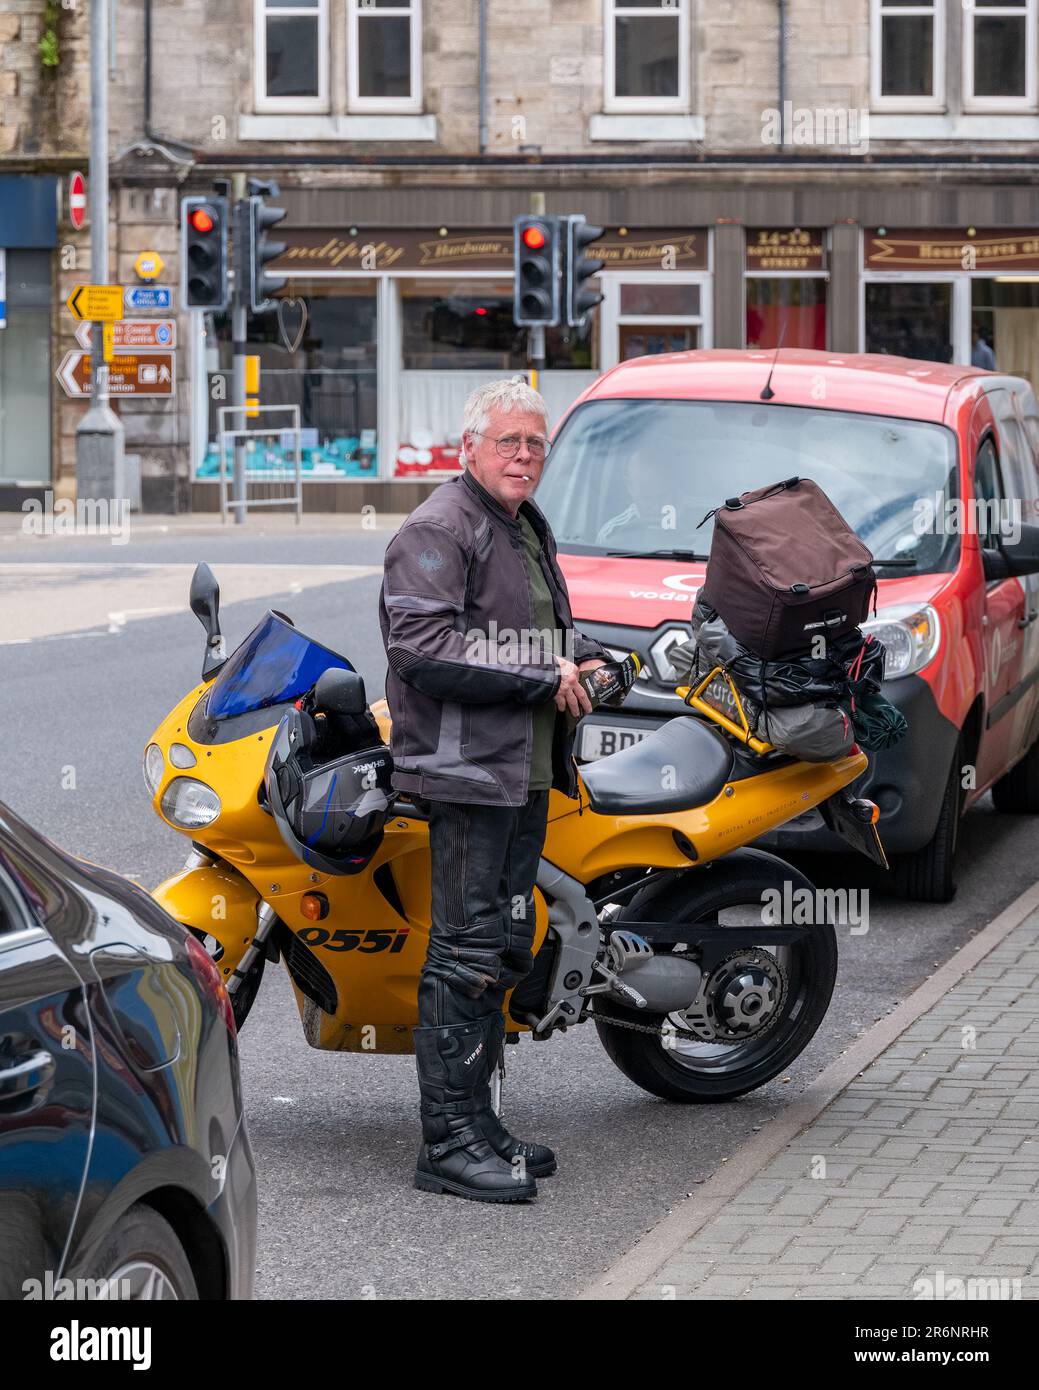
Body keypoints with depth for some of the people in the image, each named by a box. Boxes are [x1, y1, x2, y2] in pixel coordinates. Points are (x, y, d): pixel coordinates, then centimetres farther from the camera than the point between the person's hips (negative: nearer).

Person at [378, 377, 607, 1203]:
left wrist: (583, 657, 13)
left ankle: (478, 1121, 22)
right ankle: (448, 1141, -8)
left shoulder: (530, 529, 19)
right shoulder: (437, 531, -11)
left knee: (503, 949, 14)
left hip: (528, 775, 10)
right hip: (466, 770, -10)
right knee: (467, 953, -10)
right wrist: (544, 679, -19)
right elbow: (423, 650, -23)